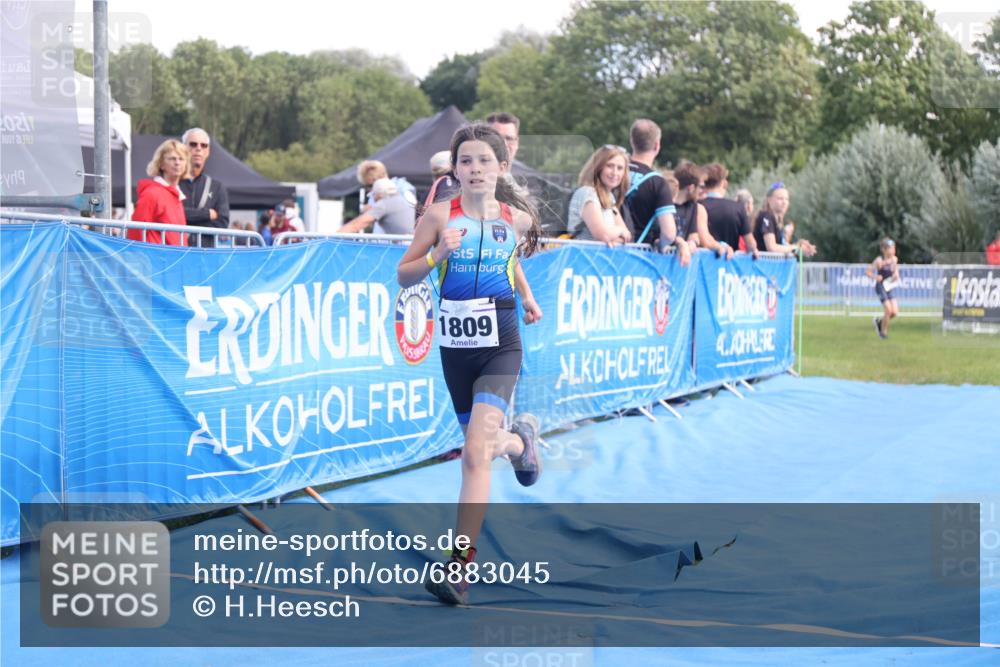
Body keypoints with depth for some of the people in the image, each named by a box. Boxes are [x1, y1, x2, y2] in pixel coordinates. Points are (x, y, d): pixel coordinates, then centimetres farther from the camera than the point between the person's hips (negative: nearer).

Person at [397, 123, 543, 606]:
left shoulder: (517, 218, 1)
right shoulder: (441, 216, -4)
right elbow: (404, 275, -1)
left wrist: (528, 297, 18)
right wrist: (438, 254, -17)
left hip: (500, 343, -2)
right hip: (455, 343, 2)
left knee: (476, 452, -18)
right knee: (482, 446, 16)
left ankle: (461, 566, -16)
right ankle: (520, 439, 55)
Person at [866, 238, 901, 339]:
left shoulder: (894, 259, 3)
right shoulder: (879, 261, -14)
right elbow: (867, 271, -13)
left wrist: (896, 275, 0)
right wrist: (875, 277, -28)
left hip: (889, 287, 6)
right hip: (881, 287, -6)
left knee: (895, 312, -3)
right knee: (888, 310, -14)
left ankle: (880, 321, 25)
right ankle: (883, 332, 6)